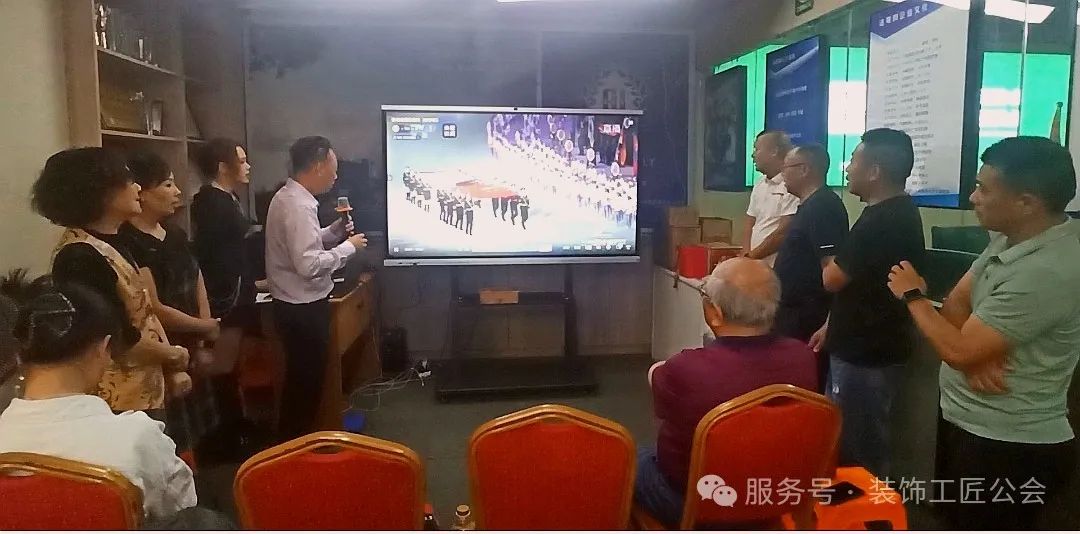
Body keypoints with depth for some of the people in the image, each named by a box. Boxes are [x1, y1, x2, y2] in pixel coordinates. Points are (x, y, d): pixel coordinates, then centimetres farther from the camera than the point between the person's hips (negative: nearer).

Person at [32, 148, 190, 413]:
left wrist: (172, 368, 5)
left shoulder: (112, 242, 7)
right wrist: (176, 356, -8)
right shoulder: (80, 257, -23)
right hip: (120, 403, -9)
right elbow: (121, 340, -24)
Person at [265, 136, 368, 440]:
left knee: (301, 378, 21)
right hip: (304, 308, -10)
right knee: (306, 381, 4)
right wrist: (348, 247, -18)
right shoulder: (298, 206, -23)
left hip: (297, 304, 10)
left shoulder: (289, 197, 9)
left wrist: (335, 231, 7)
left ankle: (292, 439, 35)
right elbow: (308, 264, -29)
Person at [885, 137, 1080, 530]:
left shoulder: (1047, 272, -29)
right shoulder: (1010, 239, 3)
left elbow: (958, 350, -27)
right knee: (957, 520, 25)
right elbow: (955, 305, 3)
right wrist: (978, 352, -19)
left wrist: (913, 294, -11)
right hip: (968, 424, 9)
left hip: (1010, 447, -9)